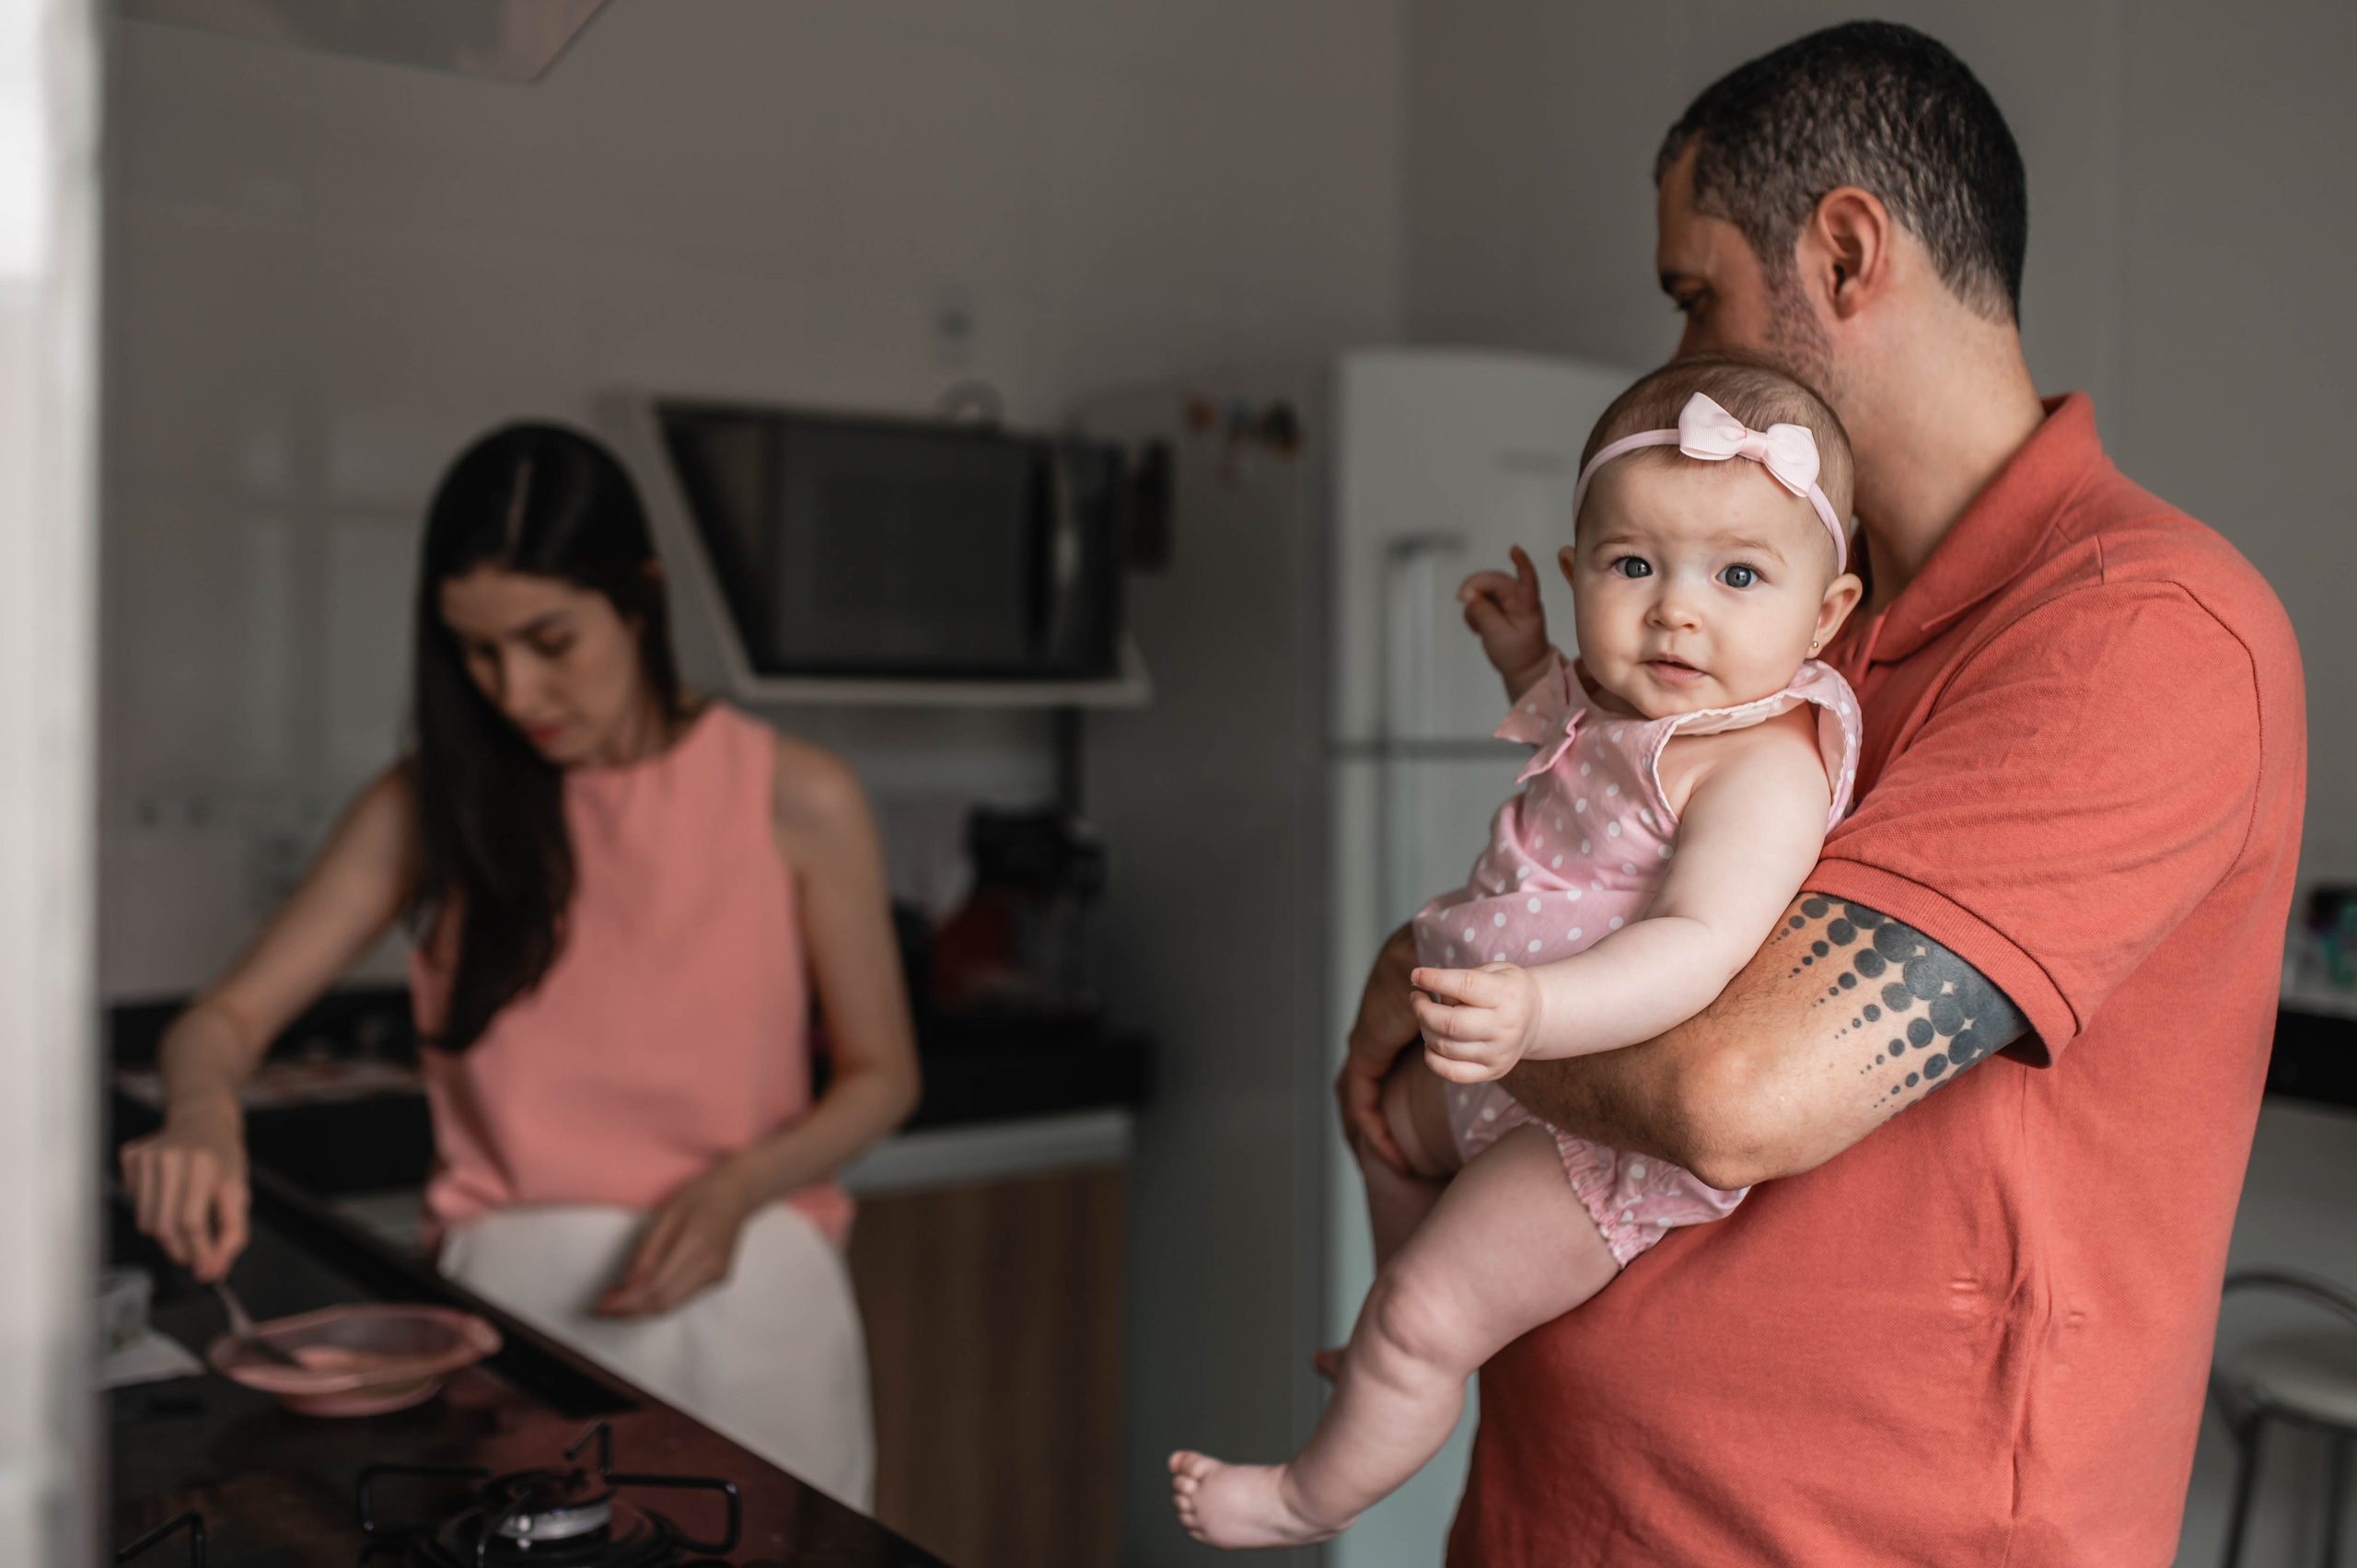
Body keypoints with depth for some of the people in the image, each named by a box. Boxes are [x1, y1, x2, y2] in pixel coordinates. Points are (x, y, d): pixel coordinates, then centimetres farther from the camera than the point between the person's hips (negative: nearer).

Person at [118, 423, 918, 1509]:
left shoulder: (795, 801, -6)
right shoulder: (431, 806, 0)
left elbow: (879, 1077, 1)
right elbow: (227, 1016, -3)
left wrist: (737, 1189, -16)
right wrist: (203, 1117, -26)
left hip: (746, 1299, -1)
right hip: (512, 1296, 1)